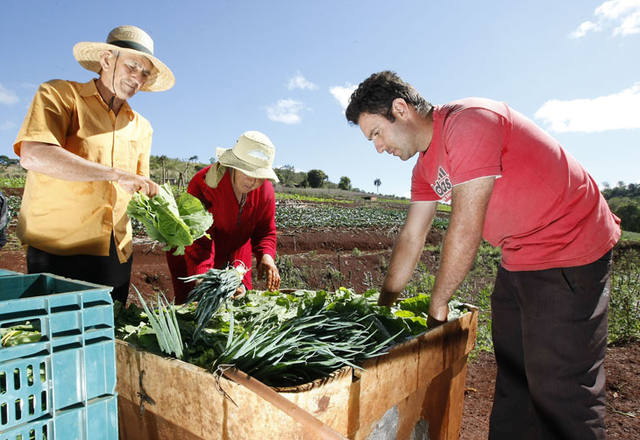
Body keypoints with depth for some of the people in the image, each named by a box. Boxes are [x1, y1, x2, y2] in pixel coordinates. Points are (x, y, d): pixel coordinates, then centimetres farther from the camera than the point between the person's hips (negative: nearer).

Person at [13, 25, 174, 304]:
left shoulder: (141, 127, 16)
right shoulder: (60, 94, 0)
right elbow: (33, 156, -19)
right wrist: (117, 174, -23)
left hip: (116, 255, 5)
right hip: (57, 249, -5)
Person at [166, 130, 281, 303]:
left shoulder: (265, 191, -16)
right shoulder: (203, 184, -32)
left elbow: (266, 230, -6)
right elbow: (198, 240, -36)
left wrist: (266, 255, -28)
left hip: (233, 257, 4)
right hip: (189, 258, -4)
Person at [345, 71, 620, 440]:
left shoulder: (468, 122, -23)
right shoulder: (426, 167, 6)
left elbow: (465, 231, -24)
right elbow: (410, 240, 9)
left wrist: (437, 304, -13)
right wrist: (383, 306, 9)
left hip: (569, 253, -8)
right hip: (520, 259, 9)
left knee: (560, 388, -3)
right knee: (512, 380, 14)